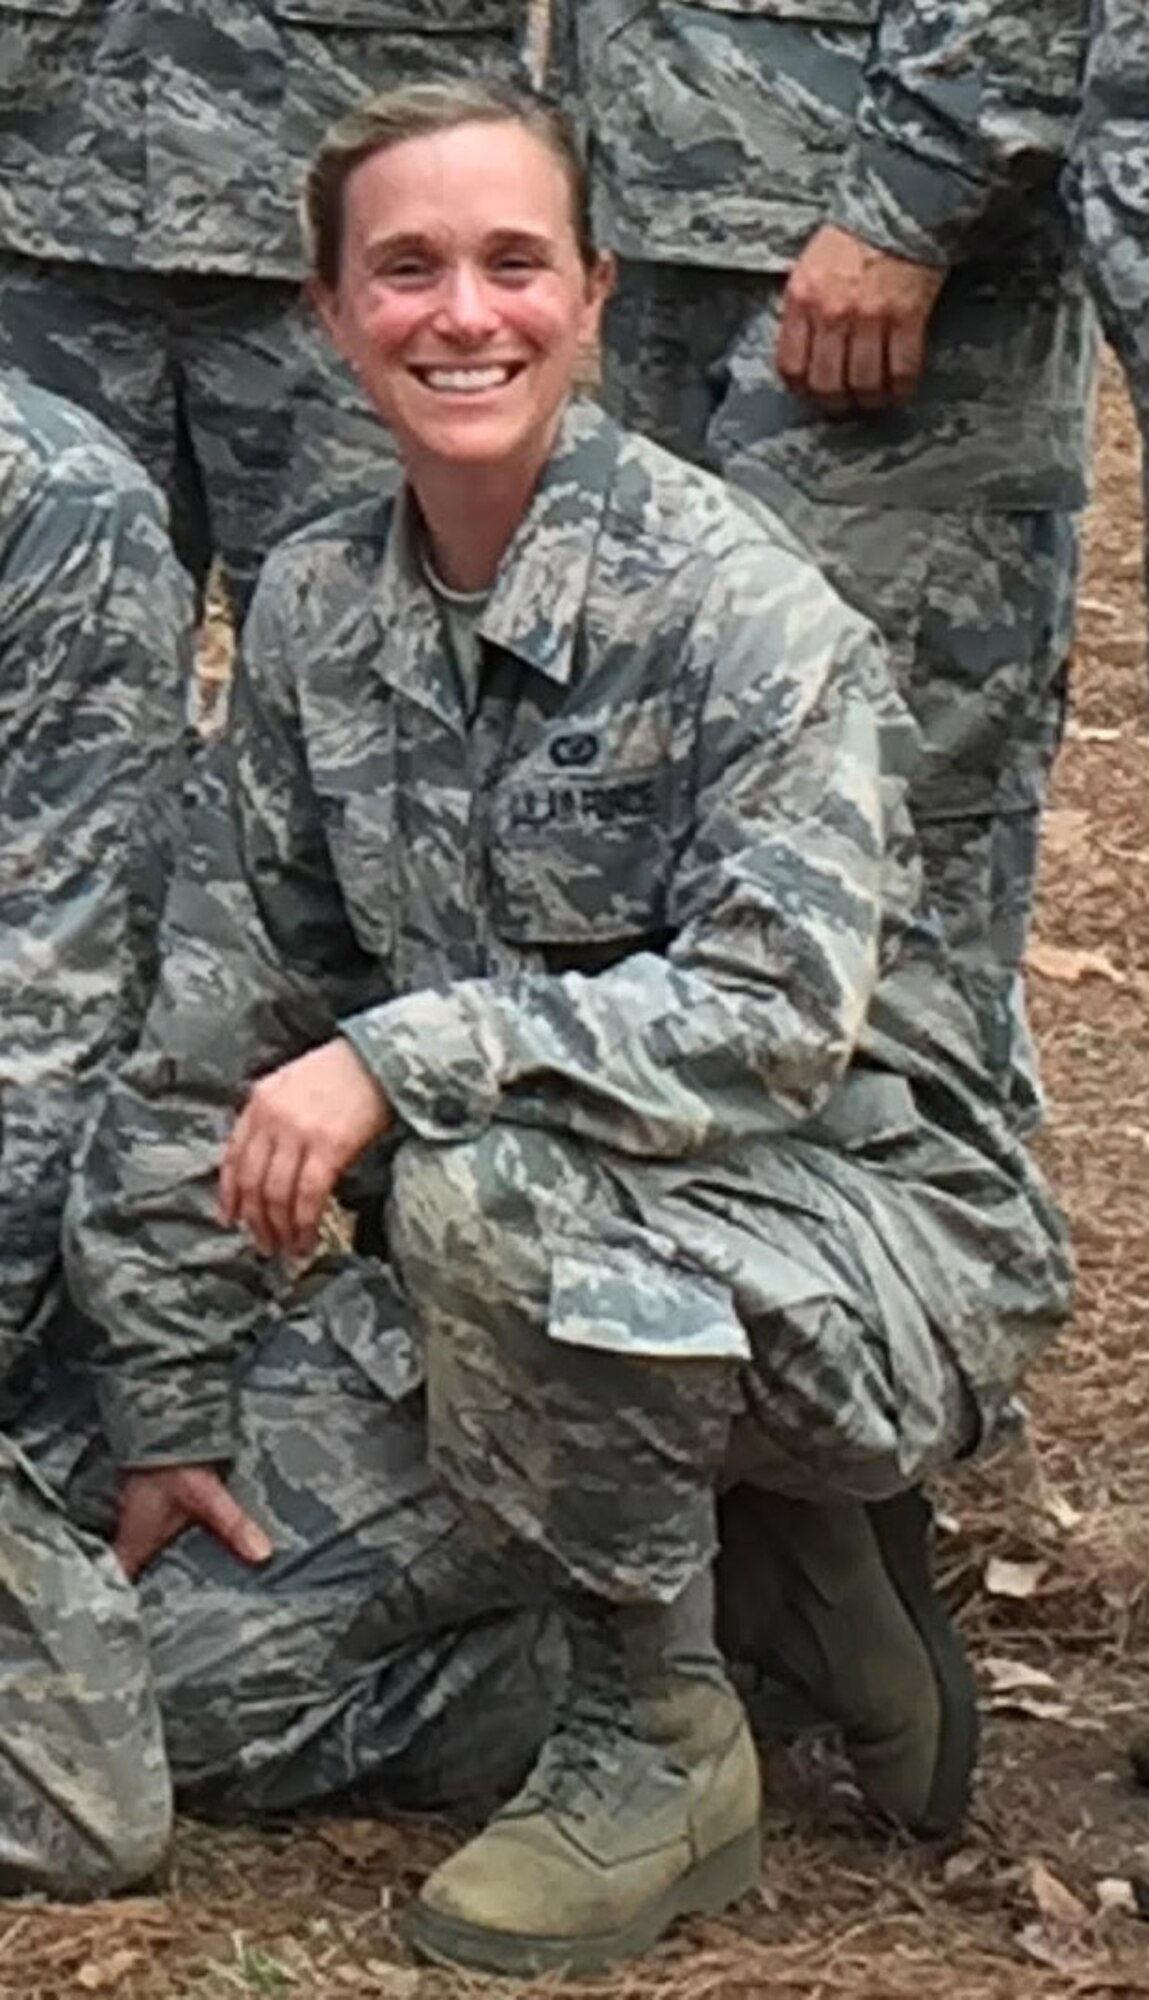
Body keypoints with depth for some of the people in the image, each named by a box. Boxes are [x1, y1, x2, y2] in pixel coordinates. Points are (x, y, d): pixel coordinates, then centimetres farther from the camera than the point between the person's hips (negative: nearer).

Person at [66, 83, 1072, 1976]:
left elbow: (777, 1018, -26)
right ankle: (734, 1536, 11)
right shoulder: (317, 608, 1)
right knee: (189, 1664, -5)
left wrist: (405, 1056, -33)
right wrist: (171, 1412, 2)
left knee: (488, 1187, -36)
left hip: (858, 1231, -7)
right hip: (518, 1255, 7)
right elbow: (219, 1024, 3)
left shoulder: (742, 609, -17)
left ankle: (658, 1733, -13)